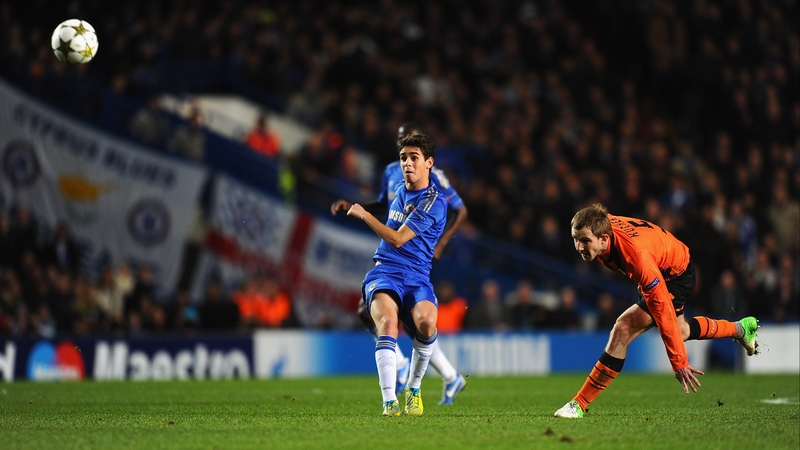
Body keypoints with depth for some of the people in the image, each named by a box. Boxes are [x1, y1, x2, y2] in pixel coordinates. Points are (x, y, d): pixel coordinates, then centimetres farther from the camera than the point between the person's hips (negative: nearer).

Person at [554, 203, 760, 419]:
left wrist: (679, 361, -33)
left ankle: (579, 405, -16)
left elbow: (663, 311, -38)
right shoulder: (599, 226, -25)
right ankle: (740, 329, 55)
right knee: (679, 331, 31)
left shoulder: (637, 256, -45)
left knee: (623, 330, -22)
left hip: (675, 276, -8)